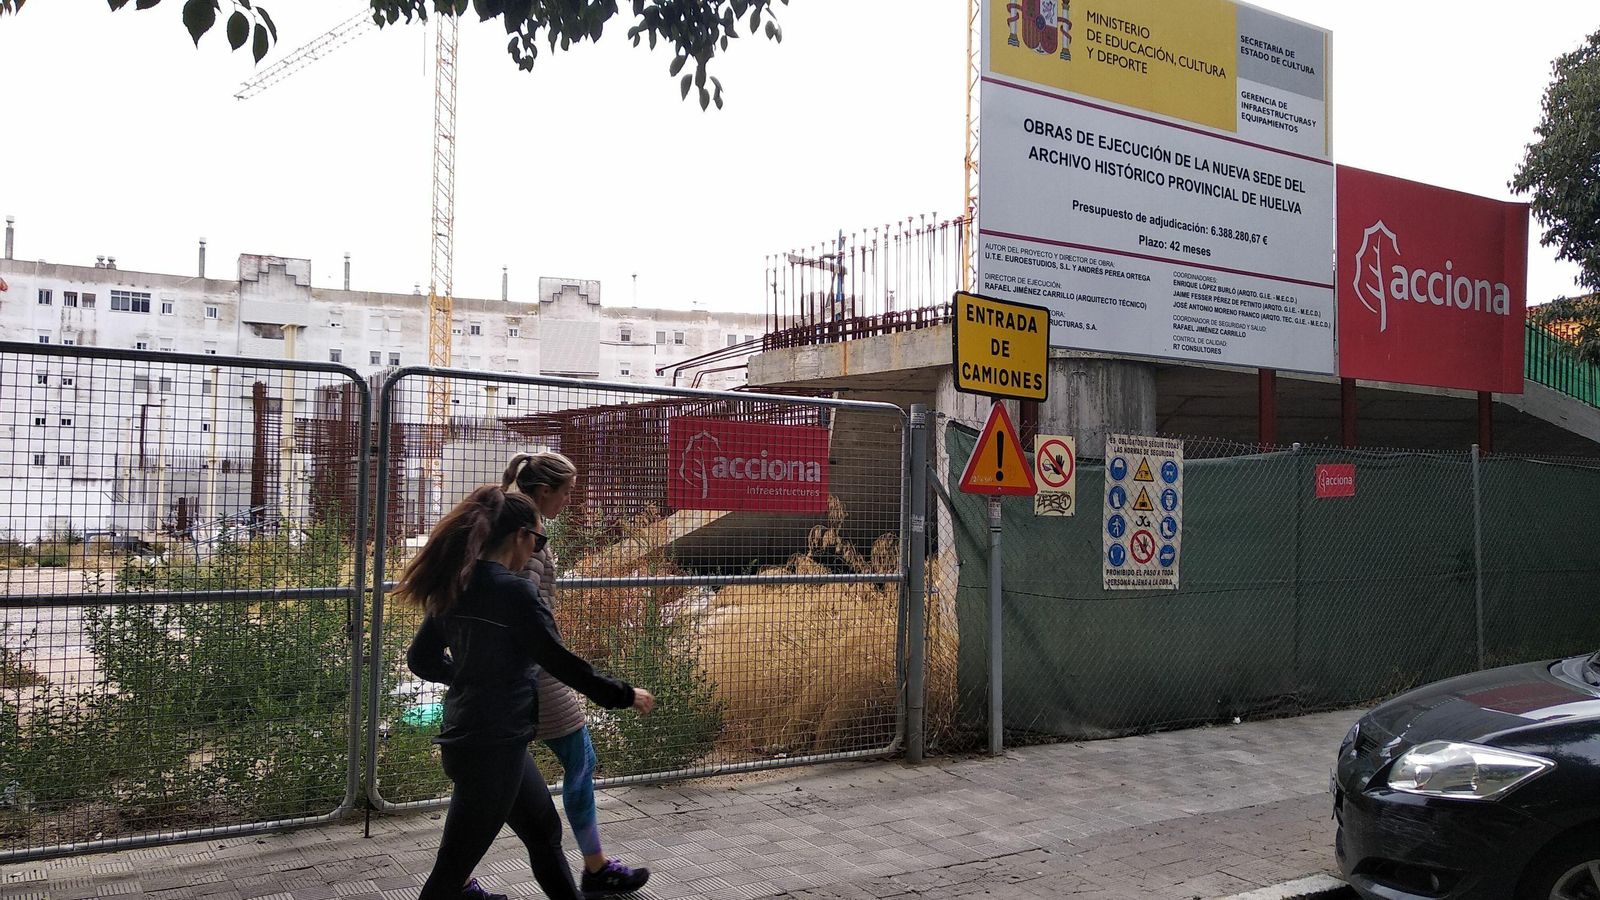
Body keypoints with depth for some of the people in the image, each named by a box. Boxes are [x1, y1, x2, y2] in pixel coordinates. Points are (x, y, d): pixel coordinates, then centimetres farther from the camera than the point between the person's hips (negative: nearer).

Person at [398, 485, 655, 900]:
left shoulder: (456, 586, 5)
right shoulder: (513, 590, -19)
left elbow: (421, 658, 12)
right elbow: (560, 660, -15)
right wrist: (625, 695, -3)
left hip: (466, 736, 9)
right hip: (492, 744, -9)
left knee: (544, 829, 22)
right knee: (454, 866, 3)